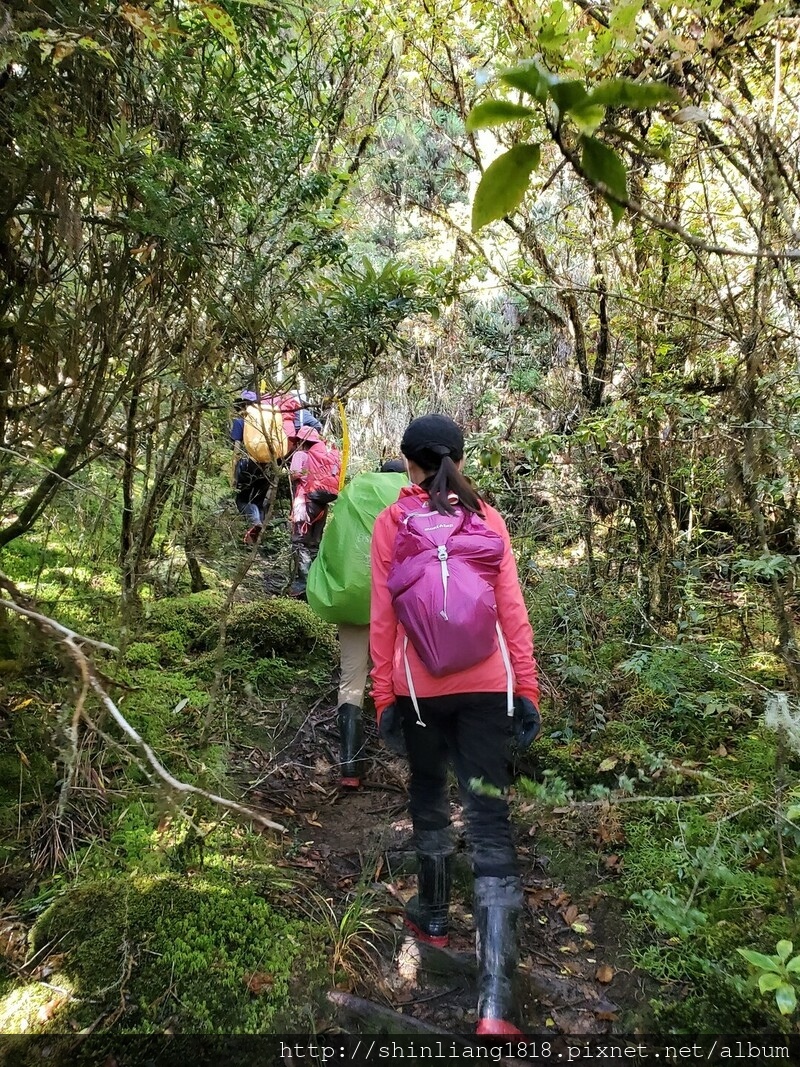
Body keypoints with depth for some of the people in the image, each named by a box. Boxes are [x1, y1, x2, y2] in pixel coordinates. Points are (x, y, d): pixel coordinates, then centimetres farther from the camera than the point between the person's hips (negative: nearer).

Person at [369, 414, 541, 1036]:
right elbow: (514, 613, -2)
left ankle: (434, 916, 44)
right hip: (487, 687, 1)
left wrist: (384, 697, 3)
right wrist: (527, 691, 4)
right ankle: (496, 1003, 0)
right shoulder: (488, 520, 0)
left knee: (429, 798, 23)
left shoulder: (391, 524, -4)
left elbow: (381, 621, -4)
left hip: (419, 689, 0)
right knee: (490, 819, 2)